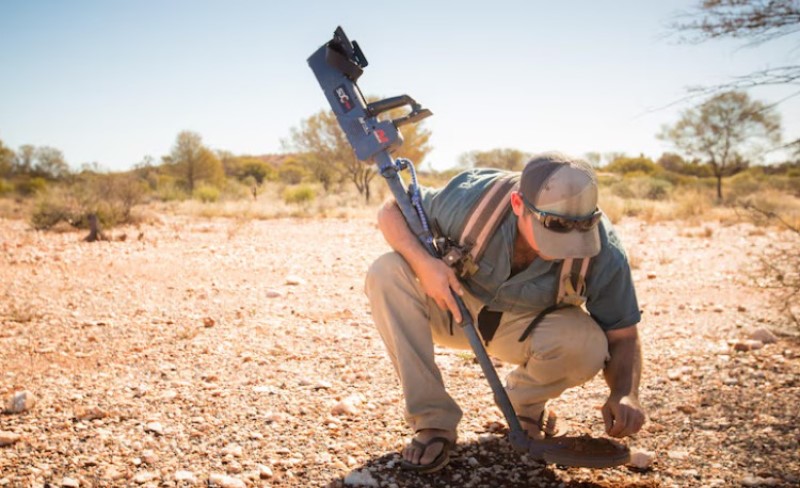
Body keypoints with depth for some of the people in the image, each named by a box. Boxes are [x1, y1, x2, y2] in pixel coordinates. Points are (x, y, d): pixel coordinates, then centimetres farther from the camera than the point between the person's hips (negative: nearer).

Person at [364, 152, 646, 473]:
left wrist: (624, 394, -35)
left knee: (587, 344, -34)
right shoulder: (471, 199, -30)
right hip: (455, 310, 1)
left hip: (528, 328, 0)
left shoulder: (604, 253, -27)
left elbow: (623, 335, -15)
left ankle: (524, 402, 3)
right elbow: (391, 210, -16)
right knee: (386, 273, -28)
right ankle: (433, 420, -19)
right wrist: (423, 262, -36)